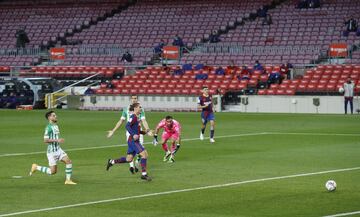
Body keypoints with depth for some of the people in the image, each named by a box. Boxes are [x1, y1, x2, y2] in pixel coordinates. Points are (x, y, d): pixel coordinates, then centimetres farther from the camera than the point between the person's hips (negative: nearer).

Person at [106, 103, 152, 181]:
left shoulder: (137, 117, 16)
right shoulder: (133, 117, -11)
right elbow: (127, 126, -22)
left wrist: (144, 132, 13)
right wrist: (133, 135, -31)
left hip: (134, 140, 10)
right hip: (133, 140, -10)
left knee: (129, 159, 12)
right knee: (144, 154, -13)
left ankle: (112, 162, 23)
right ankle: (144, 174, -10)